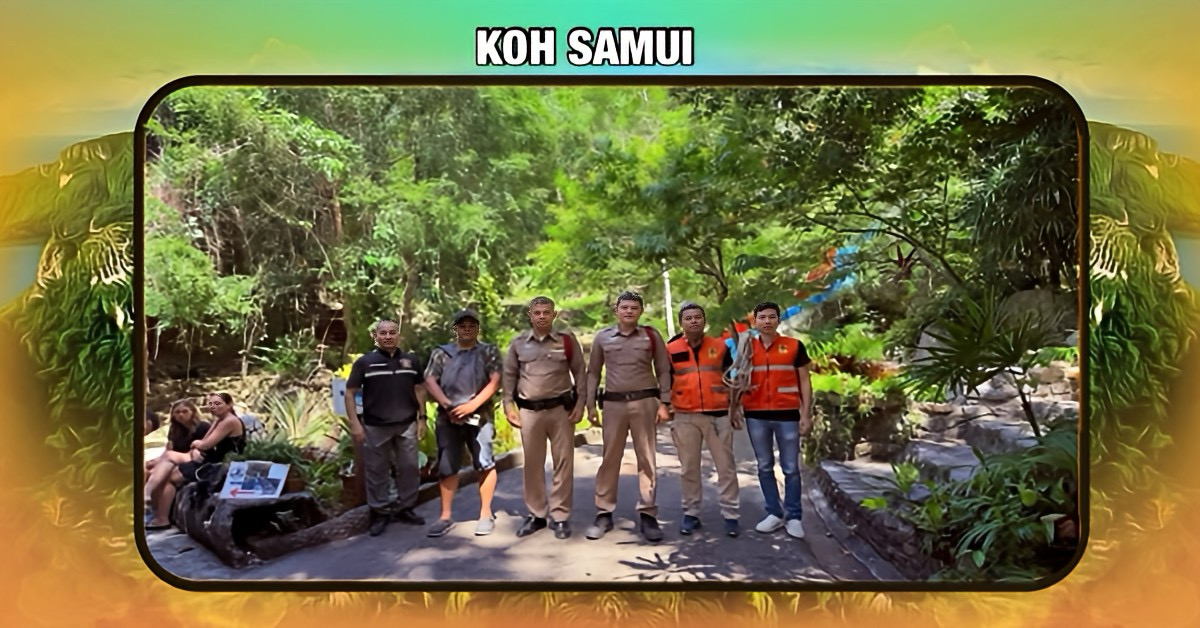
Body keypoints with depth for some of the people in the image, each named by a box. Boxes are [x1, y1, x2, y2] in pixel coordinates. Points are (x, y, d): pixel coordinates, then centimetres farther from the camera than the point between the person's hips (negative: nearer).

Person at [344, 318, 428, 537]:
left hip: (407, 425, 3)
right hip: (375, 427, -3)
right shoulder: (364, 362, -3)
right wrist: (355, 424, -9)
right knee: (377, 472, 5)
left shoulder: (412, 360, 6)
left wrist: (422, 418, 7)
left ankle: (405, 508, 23)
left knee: (409, 469, 9)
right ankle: (379, 513, 17)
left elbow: (419, 389, 13)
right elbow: (350, 393, -2)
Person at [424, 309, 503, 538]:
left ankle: (486, 514, 7)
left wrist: (472, 404, -15)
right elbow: (430, 380, 3)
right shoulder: (441, 353, 14)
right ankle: (445, 517, 12)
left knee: (484, 464, -4)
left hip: (480, 416, -2)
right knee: (446, 467, 3)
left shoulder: (488, 352, 8)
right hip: (448, 418, 2)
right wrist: (446, 404, -13)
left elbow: (495, 381, -4)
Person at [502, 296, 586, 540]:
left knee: (563, 462, 1)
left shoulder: (567, 340, 1)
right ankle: (536, 515, 20)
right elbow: (509, 375, 10)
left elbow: (580, 374, 4)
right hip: (529, 410, 1)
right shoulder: (518, 343, 5)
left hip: (561, 409, -1)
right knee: (532, 464, 8)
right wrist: (509, 405, 3)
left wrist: (580, 403, -3)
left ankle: (560, 516, 10)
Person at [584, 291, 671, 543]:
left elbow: (663, 371, 5)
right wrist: (591, 405, 4)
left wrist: (664, 403, -3)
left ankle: (647, 514, 9)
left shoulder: (652, 336, 3)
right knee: (609, 459, 4)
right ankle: (604, 514, 11)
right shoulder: (602, 337, 5)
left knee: (646, 459, 3)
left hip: (645, 402, -1)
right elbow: (593, 373, 10)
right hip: (613, 403, 1)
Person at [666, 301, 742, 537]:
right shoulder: (671, 350, 3)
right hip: (685, 417, 0)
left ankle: (730, 514, 11)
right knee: (689, 468, 7)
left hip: (718, 414, 0)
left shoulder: (720, 347, 4)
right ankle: (691, 514, 18)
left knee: (726, 466, 3)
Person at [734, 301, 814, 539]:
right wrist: (734, 409, 0)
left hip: (787, 415, -2)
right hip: (756, 416, 2)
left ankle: (793, 517, 14)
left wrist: (806, 414, -1)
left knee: (791, 468, 3)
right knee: (765, 467, 9)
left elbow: (804, 382, 4)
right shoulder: (746, 348, 6)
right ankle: (774, 513, 20)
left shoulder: (794, 346, 2)